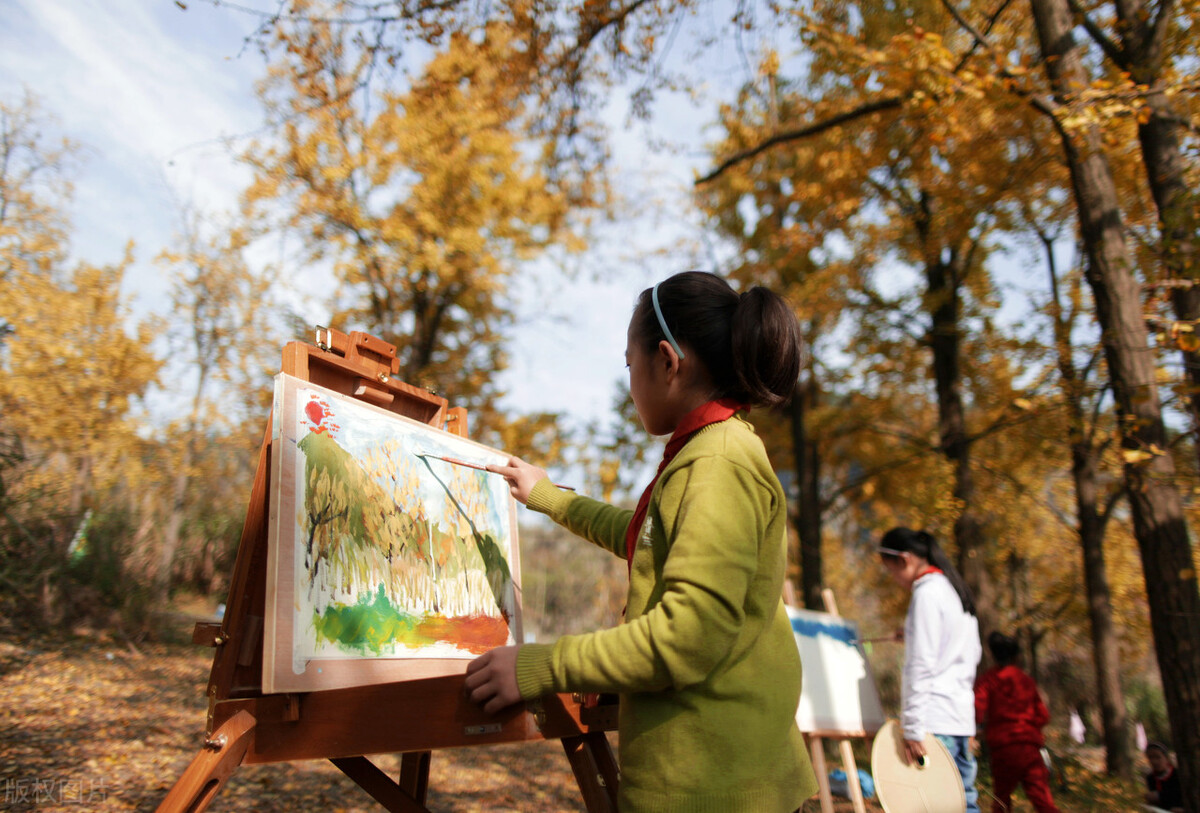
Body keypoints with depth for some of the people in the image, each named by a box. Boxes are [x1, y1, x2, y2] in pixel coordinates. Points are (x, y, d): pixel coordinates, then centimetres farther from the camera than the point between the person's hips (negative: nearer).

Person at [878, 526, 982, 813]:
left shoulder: (927, 593, -11)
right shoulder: (957, 590, 17)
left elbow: (921, 665, -16)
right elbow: (973, 653, 23)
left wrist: (912, 727, -17)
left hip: (935, 722, -9)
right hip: (962, 718, 9)